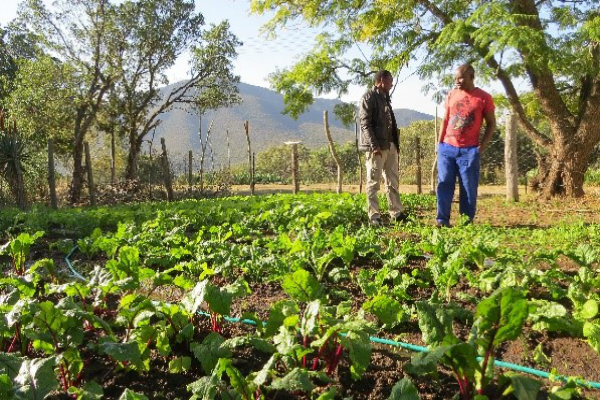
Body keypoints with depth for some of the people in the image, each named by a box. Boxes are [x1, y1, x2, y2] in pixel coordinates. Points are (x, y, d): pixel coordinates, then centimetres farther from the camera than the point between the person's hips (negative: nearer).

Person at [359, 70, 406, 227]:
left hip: (390, 145, 9)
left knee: (393, 181, 12)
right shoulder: (368, 97, -8)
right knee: (373, 183, -3)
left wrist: (395, 143, 16)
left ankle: (396, 213, 20)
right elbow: (365, 124, -16)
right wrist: (374, 146, -22)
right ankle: (374, 217, 2)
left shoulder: (385, 97, 19)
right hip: (376, 147, -9)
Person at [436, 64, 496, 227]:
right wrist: (440, 143, 8)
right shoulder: (451, 95, 8)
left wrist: (482, 146, -5)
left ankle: (467, 221, 7)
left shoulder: (484, 97, -1)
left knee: (468, 187, 1)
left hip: (469, 150, -3)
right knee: (444, 184, 0)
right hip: (447, 148, 3)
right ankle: (442, 219, 2)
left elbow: (491, 124, 4)